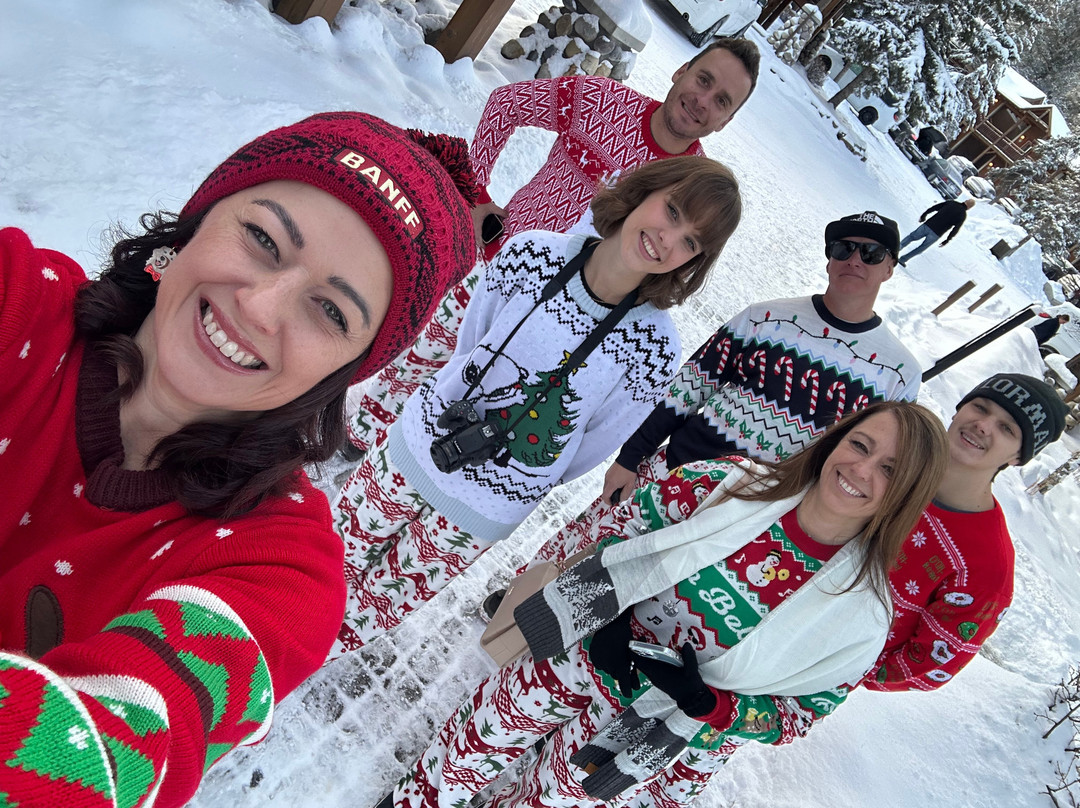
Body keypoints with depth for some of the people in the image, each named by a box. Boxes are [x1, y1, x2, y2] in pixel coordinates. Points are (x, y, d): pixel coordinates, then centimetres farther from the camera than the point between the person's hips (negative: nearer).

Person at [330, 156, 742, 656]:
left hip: (482, 515, -1)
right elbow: (469, 343, -1)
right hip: (418, 441, 2)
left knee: (380, 605, 20)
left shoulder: (653, 351, -24)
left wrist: (519, 484, 5)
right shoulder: (532, 253, -18)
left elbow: (587, 451, -8)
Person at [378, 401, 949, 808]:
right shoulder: (731, 482, -18)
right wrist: (607, 618, -18)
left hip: (653, 729, -1)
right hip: (590, 656, 2)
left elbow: (797, 714, -8)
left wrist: (703, 705, -22)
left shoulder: (863, 616, -19)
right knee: (473, 737, 17)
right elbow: (617, 542, -7)